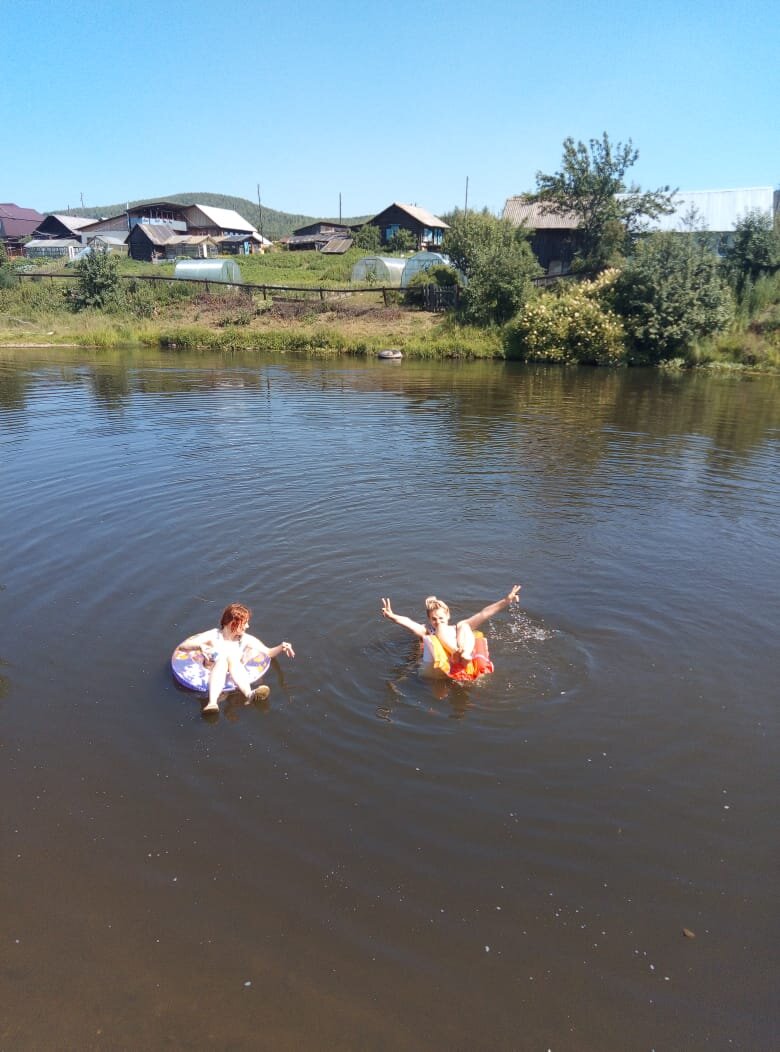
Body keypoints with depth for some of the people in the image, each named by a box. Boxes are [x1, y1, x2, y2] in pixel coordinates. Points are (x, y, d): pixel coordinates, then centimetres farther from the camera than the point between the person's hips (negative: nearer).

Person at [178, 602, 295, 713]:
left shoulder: (246, 639, 10)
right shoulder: (213, 636, 3)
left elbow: (269, 652, 11)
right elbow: (183, 646, -3)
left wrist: (281, 648, -8)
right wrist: (199, 646, -21)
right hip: (213, 678, -1)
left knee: (232, 657, -29)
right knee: (222, 658, -31)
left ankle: (249, 694, -60)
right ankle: (212, 702, -58)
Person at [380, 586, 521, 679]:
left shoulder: (457, 628, 30)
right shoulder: (426, 631, 25)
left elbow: (482, 614, 17)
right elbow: (408, 622, 2)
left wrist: (506, 601, 6)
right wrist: (392, 617, -19)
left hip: (461, 667, 1)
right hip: (437, 669, -1)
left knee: (465, 626, -5)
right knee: (441, 631, -9)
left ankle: (465, 656, -35)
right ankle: (456, 654, -37)